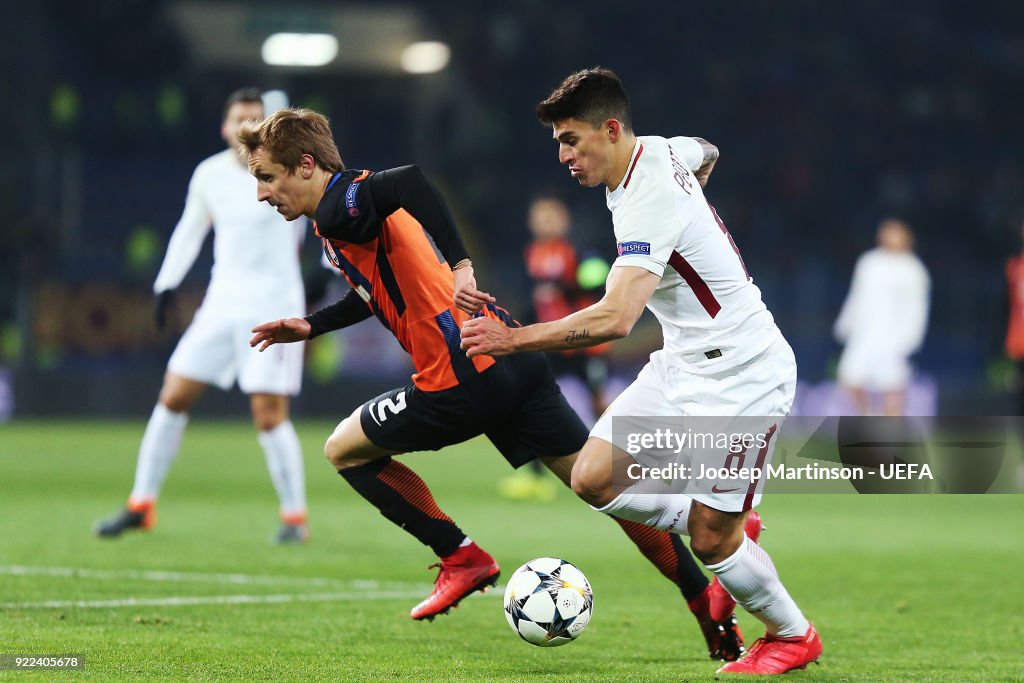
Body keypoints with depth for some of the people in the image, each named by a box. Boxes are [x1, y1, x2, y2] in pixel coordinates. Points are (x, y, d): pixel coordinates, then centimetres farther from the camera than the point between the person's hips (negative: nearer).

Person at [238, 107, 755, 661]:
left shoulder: (340, 208, -10)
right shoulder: (352, 203, 20)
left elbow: (408, 181, -32)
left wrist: (459, 265, -32)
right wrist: (311, 326, 36)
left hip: (463, 380, -10)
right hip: (512, 359, 10)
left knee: (344, 450, 11)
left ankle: (462, 558, 11)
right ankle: (707, 600, 9)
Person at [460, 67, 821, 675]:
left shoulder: (650, 202, -27)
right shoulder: (660, 151, 0)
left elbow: (615, 318, -39)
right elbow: (707, 151, 27)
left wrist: (515, 339, -35)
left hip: (739, 374, -9)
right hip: (683, 362, 9)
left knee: (711, 540, -5)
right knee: (593, 477, -3)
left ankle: (793, 636, 20)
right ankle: (728, 532, 16)